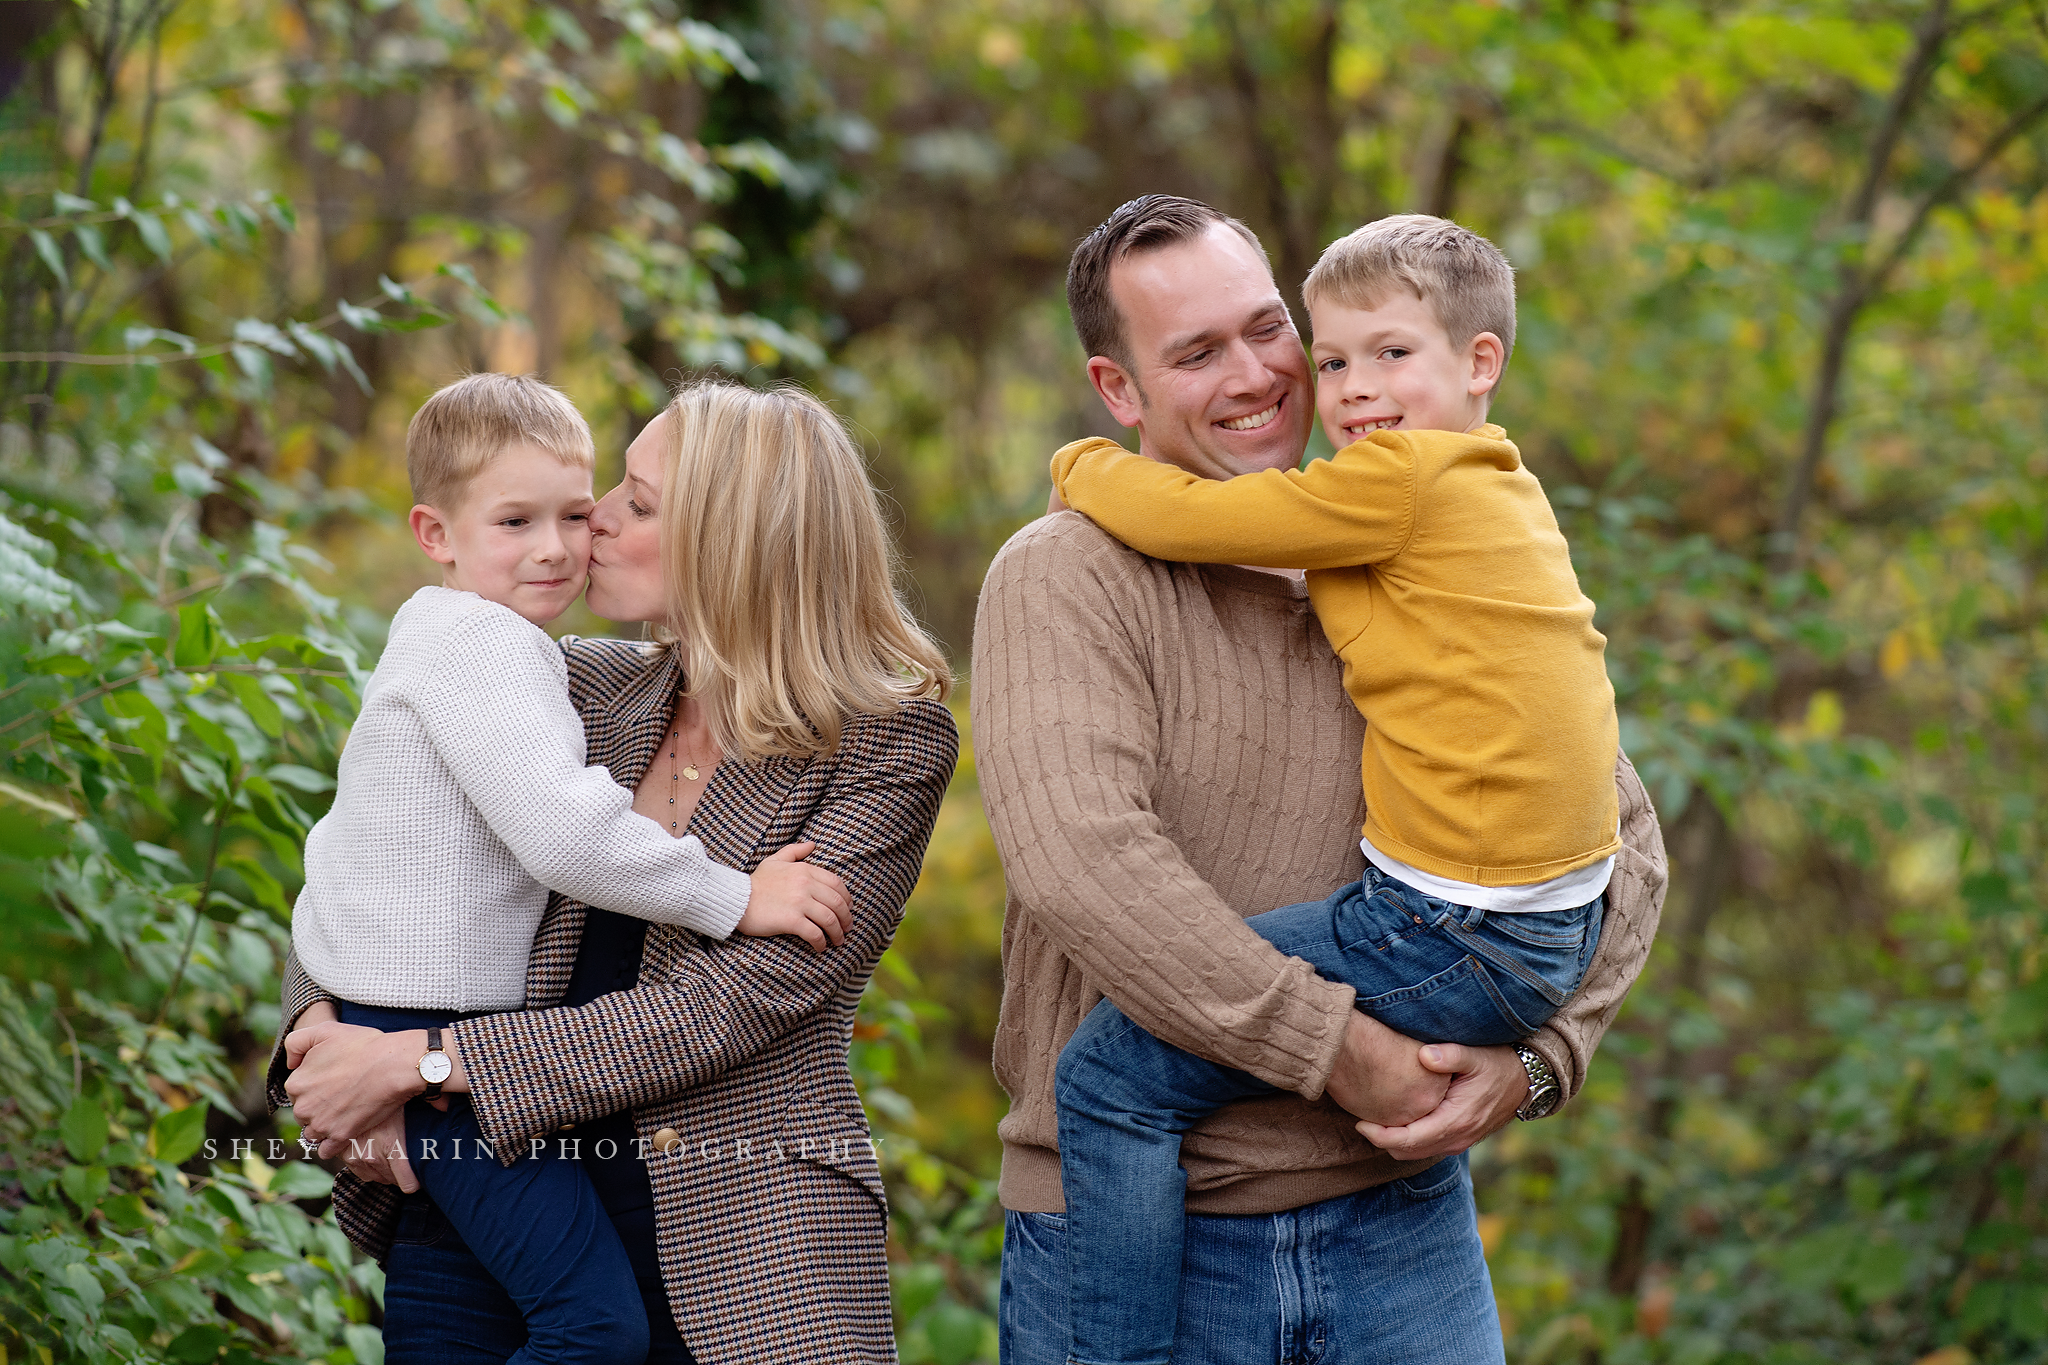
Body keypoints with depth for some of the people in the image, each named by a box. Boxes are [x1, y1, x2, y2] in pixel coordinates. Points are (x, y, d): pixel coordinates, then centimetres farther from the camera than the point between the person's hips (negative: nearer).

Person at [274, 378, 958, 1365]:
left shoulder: (891, 745, -8)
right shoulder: (578, 688, 6)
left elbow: (725, 1007, -16)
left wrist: (416, 1060, -18)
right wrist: (326, 1029, -10)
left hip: (739, 1243, -4)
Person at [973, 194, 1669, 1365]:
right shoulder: (1065, 579, -7)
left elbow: (1619, 838, 9)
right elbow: (1082, 864, -22)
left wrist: (1534, 1059, -8)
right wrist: (1345, 1050, -21)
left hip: (1398, 1212, 3)